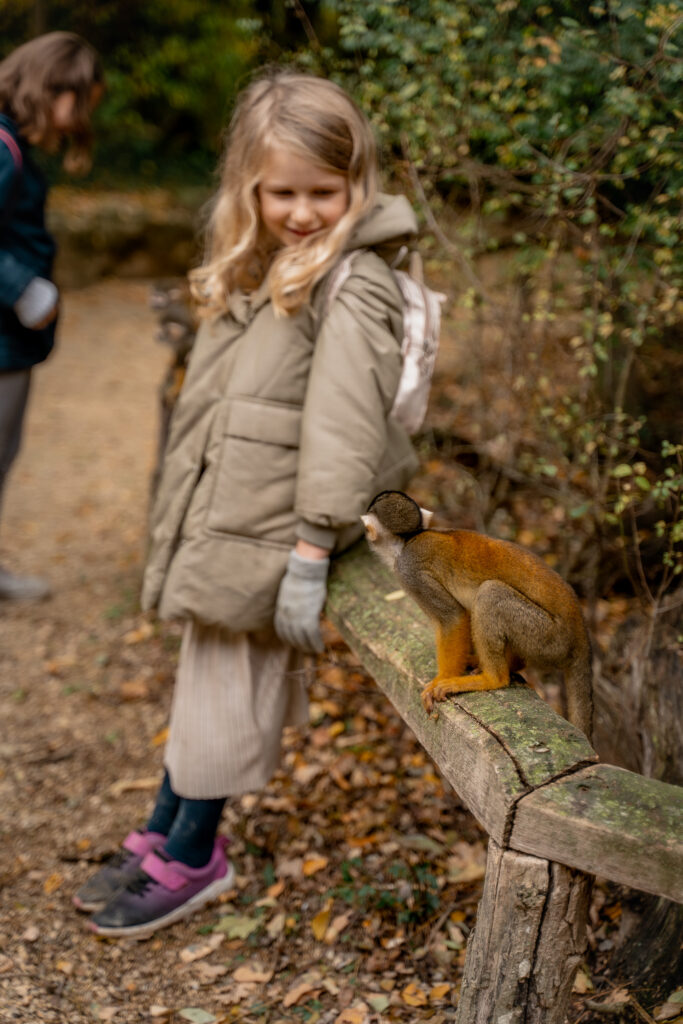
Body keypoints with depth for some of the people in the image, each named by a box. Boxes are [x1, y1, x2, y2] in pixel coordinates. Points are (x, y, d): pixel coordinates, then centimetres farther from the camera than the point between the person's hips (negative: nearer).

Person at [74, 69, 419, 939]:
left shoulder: (353, 289, -16)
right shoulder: (256, 273, 12)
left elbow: (342, 428, -23)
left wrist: (311, 554, -25)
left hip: (268, 539, -8)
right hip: (217, 523, 8)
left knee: (228, 697, 6)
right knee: (201, 682, 20)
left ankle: (192, 860, 26)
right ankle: (161, 837, 36)